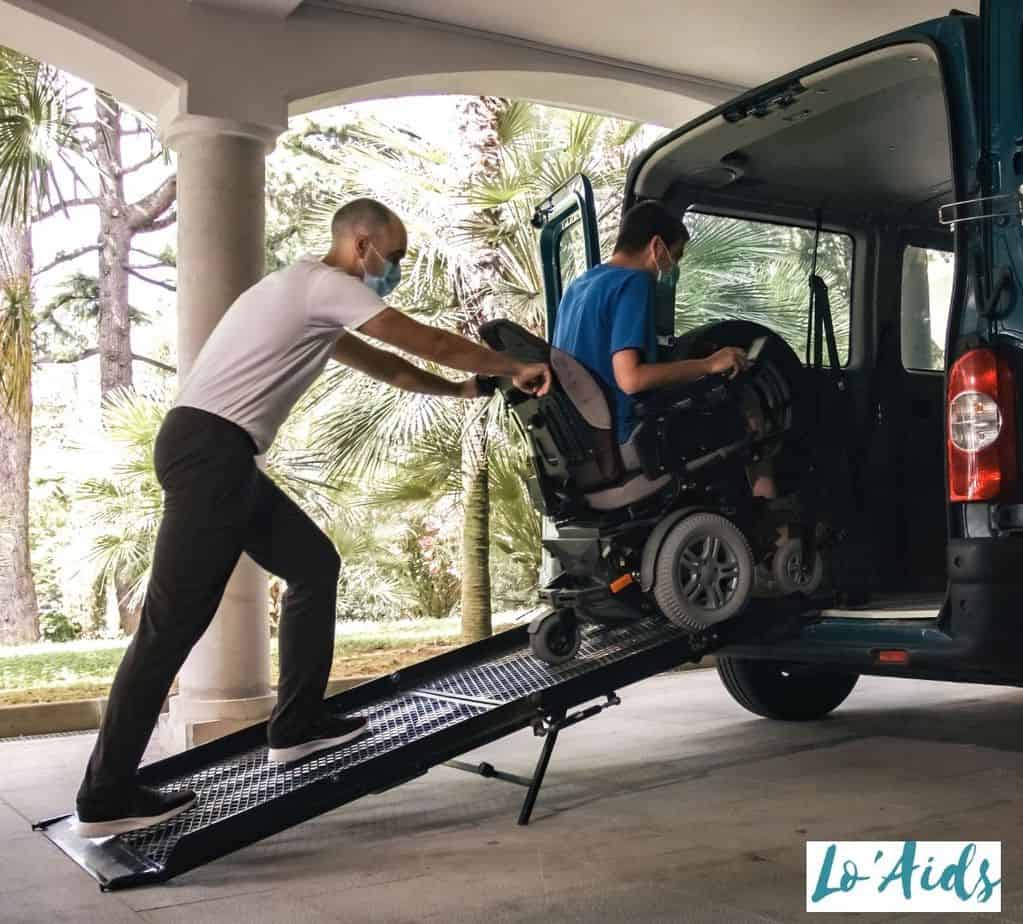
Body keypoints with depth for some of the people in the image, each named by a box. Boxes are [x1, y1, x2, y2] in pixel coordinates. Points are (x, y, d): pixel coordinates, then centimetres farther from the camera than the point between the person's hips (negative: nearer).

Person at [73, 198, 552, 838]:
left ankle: (297, 726, 18)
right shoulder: (327, 285, -5)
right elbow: (429, 343, -4)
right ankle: (107, 796, -3)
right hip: (210, 449, -11)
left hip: (213, 452, 11)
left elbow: (385, 366, 31)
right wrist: (516, 368, 7)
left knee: (315, 565, 13)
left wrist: (464, 390, 28)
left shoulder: (310, 294, 25)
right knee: (173, 622, -9)